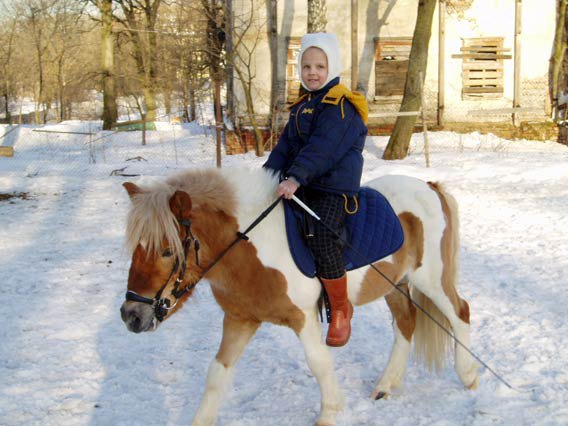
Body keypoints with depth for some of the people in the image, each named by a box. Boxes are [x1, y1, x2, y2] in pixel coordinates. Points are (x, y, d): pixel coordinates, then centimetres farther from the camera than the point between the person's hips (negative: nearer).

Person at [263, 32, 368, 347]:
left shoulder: (340, 106, -11)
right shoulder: (302, 107, 18)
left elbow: (322, 148, -23)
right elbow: (286, 145, 15)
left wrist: (295, 178, -33)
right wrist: (267, 174, 0)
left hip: (335, 186, -9)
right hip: (303, 187, 9)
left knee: (320, 237, -25)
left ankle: (341, 310, -9)